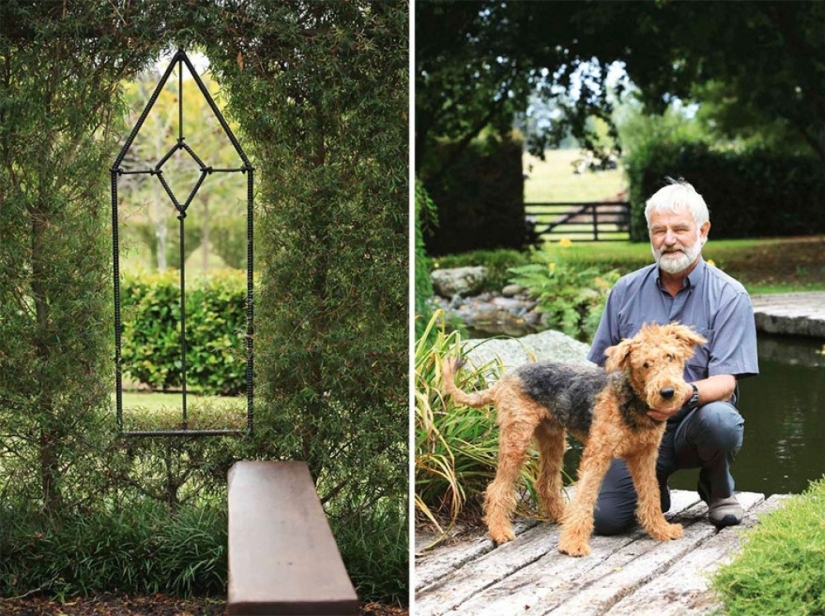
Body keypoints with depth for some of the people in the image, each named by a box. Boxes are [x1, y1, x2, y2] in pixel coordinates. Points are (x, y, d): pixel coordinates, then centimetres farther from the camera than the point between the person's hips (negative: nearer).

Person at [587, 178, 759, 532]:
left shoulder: (729, 296, -5)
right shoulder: (626, 291, 5)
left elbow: (725, 381, -15)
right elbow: (599, 367, 13)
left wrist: (687, 394, -36)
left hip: (695, 423, -2)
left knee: (719, 419, -38)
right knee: (606, 518, -20)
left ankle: (718, 489, -2)